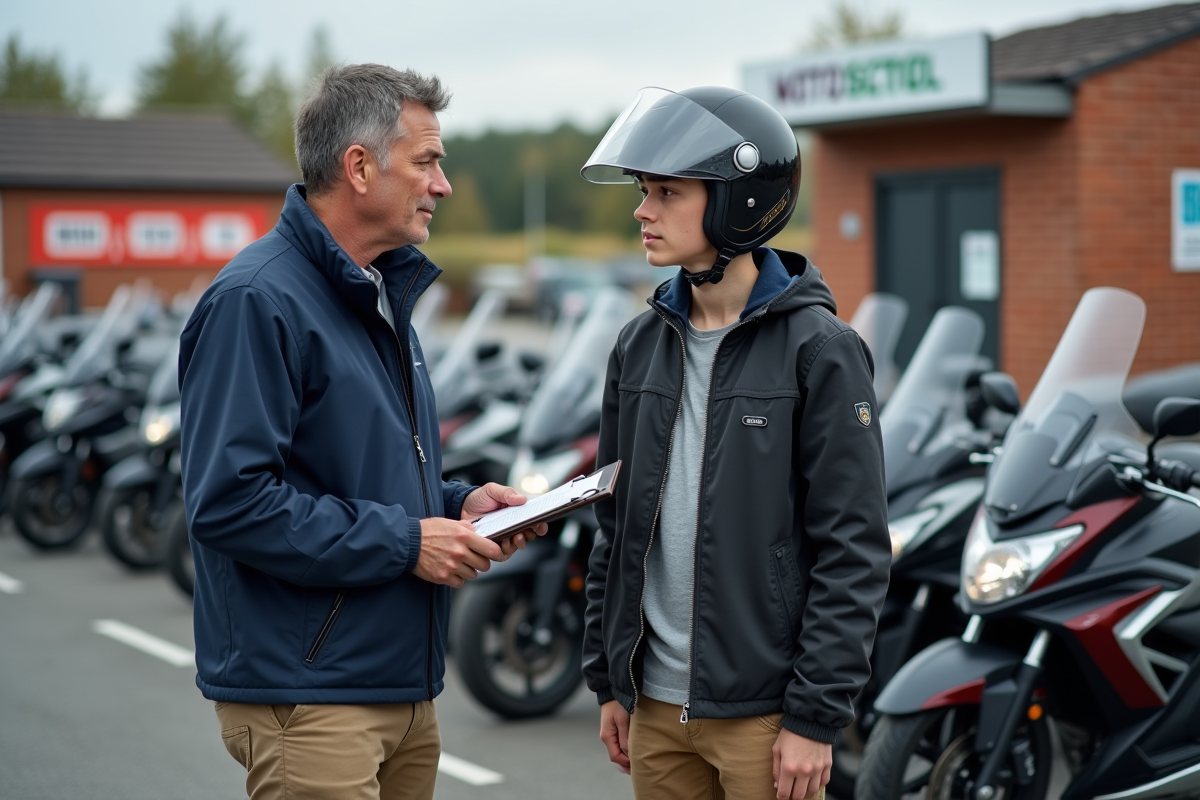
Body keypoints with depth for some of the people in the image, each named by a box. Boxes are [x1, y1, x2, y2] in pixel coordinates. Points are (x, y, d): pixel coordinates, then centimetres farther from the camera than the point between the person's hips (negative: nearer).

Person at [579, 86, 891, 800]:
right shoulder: (641, 347, 8)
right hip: (656, 706, 5)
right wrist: (608, 680, 12)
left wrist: (816, 716, -14)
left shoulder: (820, 350, -10)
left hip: (764, 711, -5)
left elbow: (853, 550, -12)